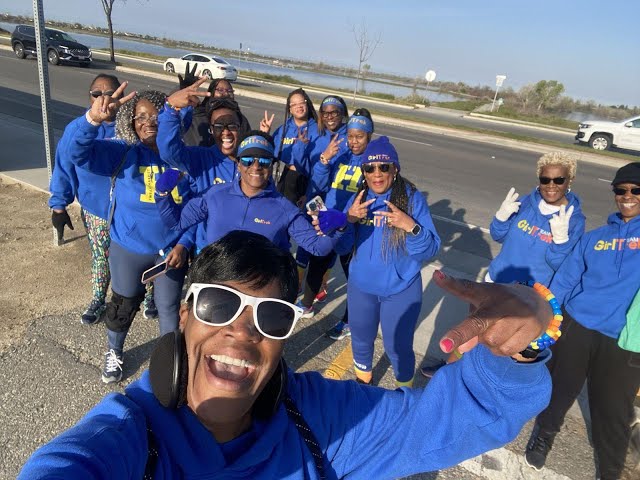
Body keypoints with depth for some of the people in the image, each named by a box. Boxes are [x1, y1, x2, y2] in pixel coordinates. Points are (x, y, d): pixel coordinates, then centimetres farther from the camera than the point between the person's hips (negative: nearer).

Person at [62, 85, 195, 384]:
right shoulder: (123, 153, -13)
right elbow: (78, 151, -29)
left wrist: (184, 244, -10)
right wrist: (93, 118, -48)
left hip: (170, 250, 1)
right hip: (129, 249, 0)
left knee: (169, 307, 15)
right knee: (123, 305, 20)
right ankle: (114, 353, 48)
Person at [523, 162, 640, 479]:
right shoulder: (594, 238, 6)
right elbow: (564, 280, 5)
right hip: (576, 327, 2)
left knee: (612, 410, 10)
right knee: (560, 390, 15)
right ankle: (543, 437, 43)